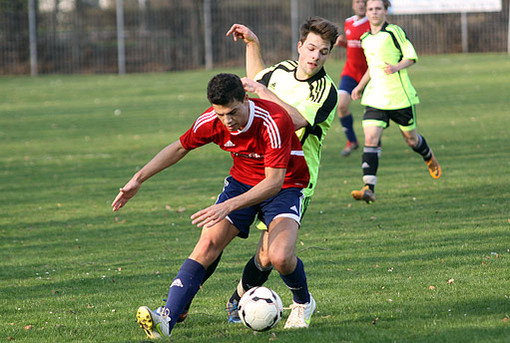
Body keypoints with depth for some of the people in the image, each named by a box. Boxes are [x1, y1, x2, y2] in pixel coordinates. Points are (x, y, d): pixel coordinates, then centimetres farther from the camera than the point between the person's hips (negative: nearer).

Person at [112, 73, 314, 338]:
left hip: (284, 187, -4)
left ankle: (304, 303, 7)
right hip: (241, 183, 4)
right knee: (207, 246, -16)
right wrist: (139, 179, 0)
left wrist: (229, 206, -40)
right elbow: (180, 148, 5)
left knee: (280, 257, -26)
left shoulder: (274, 122, -32)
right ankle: (166, 319, -22)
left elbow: (274, 182, -32)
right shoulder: (210, 122, -16)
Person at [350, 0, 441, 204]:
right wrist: (361, 86, 23)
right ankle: (369, 188, -21)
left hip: (400, 96, -4)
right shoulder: (366, 39, 11)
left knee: (411, 139, 12)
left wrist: (397, 67, -24)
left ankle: (429, 158, 48)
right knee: (370, 139, -14)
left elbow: (411, 57, -6)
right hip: (375, 98, 4)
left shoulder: (394, 32, -7)